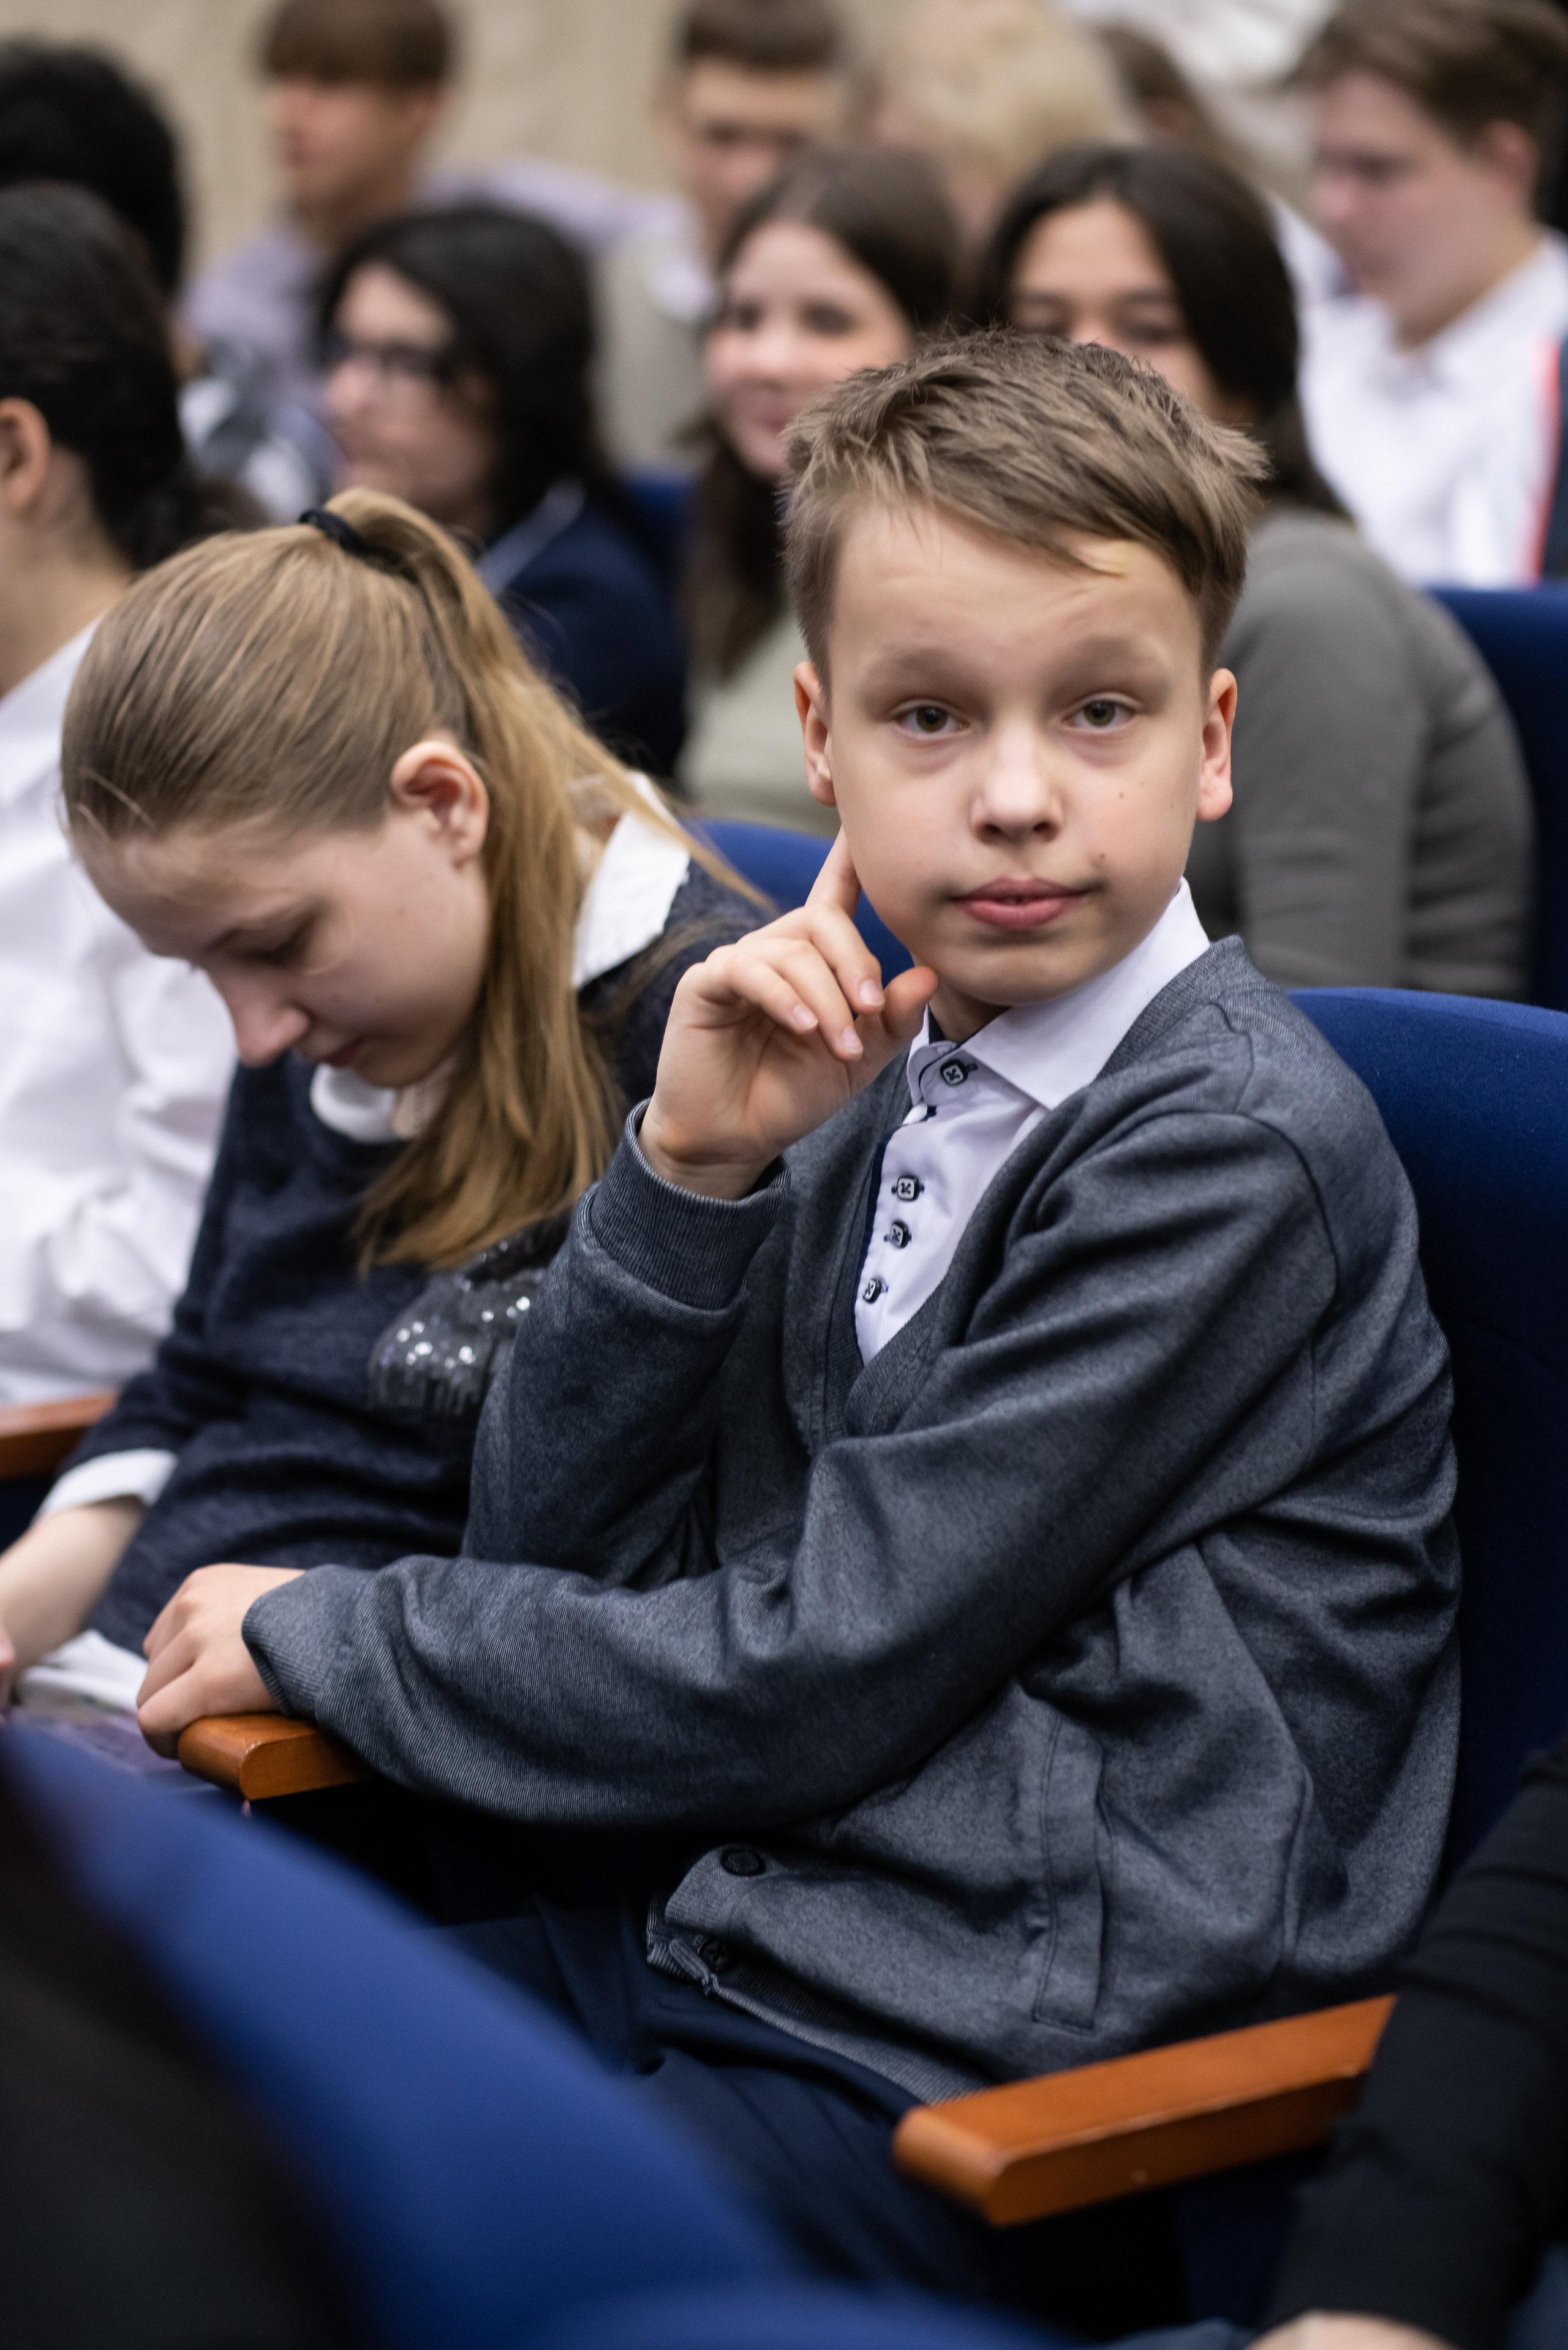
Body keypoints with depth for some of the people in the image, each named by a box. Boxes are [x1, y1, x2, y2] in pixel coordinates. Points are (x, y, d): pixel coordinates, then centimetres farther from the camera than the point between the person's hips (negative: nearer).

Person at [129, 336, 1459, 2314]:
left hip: (991, 2088, -7)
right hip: (714, 1932, 7)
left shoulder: (1229, 1149, -16)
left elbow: (810, 1677, -17)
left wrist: (322, 1634, -4)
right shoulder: (874, 1081, 7)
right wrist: (688, 1171, -9)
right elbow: (557, 1553, 6)